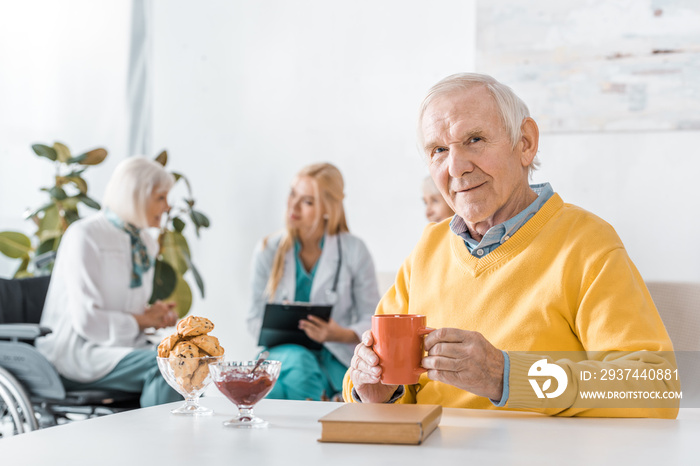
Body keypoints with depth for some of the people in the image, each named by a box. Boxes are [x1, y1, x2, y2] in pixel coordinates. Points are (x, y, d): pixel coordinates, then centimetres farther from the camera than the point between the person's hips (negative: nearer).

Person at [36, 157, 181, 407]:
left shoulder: (146, 243, 13)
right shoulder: (84, 236, -12)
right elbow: (87, 322, -19)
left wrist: (158, 314, -1)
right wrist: (143, 320, -9)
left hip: (127, 345, 7)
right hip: (77, 354, -7)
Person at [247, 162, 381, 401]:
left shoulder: (354, 251, -1)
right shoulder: (268, 251, 5)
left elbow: (372, 320, 0)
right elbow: (256, 318, 7)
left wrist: (342, 335, -21)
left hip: (335, 358, -2)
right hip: (282, 352, 2)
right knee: (299, 362, -35)